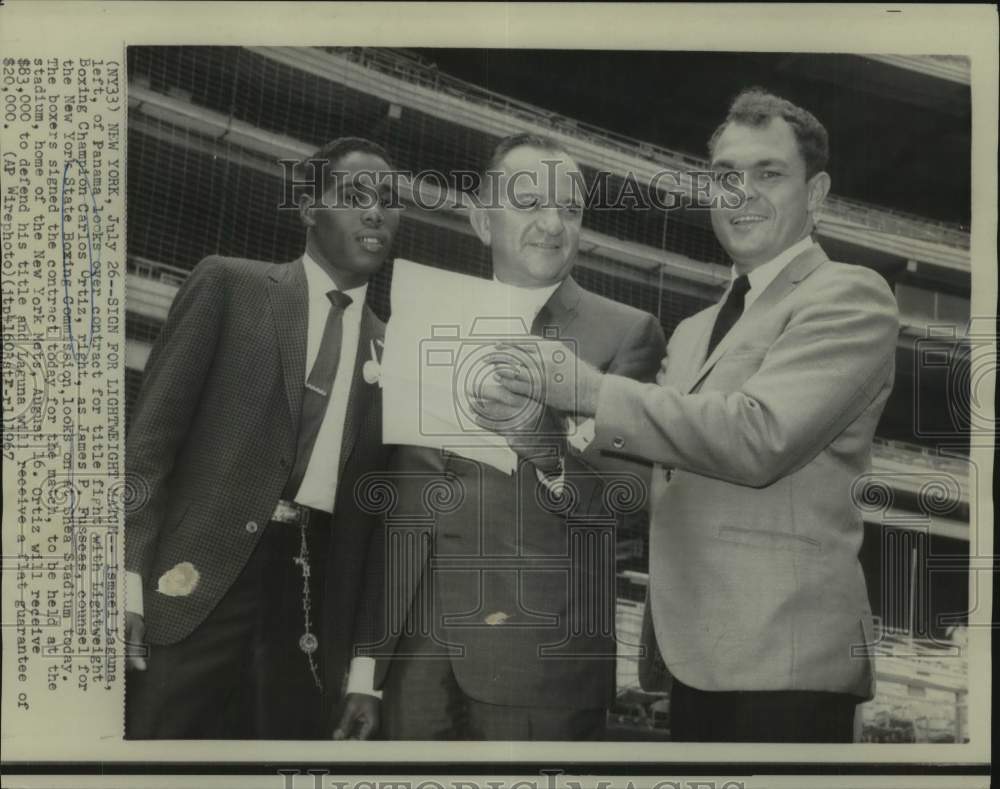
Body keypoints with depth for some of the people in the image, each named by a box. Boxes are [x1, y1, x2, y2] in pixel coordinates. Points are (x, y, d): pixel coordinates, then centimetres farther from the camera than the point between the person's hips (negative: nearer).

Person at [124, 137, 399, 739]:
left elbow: (375, 512, 12)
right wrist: (129, 575, -11)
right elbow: (155, 430, 0)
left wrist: (365, 667, 8)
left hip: (316, 602, 3)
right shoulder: (229, 284, 6)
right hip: (200, 581, -2)